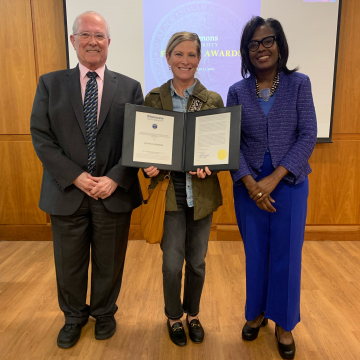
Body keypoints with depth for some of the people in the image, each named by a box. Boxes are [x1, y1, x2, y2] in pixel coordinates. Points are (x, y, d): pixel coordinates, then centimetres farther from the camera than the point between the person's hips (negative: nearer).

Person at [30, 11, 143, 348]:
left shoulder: (129, 87, 3)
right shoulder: (50, 83, 4)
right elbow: (41, 137, -2)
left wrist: (115, 179, -14)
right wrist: (75, 176, -13)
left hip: (114, 192, 0)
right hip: (67, 191, 1)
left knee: (109, 262, 15)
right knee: (69, 263, 15)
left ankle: (104, 312, 41)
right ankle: (74, 316, 42)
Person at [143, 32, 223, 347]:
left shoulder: (213, 100, 1)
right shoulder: (153, 98, 2)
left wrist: (208, 166, -17)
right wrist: (149, 166, -15)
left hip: (202, 193, 1)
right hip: (169, 192, 0)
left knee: (197, 261, 13)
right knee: (172, 263, 5)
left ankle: (193, 314, 40)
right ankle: (174, 317, 34)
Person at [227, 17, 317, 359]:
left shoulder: (299, 83, 0)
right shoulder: (237, 91, 2)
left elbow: (308, 136, -6)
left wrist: (274, 178, -14)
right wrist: (250, 183, -14)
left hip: (289, 182, -1)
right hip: (249, 184, 1)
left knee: (286, 254, 7)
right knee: (255, 252, 12)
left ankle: (283, 323, 30)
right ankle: (256, 313, 35)